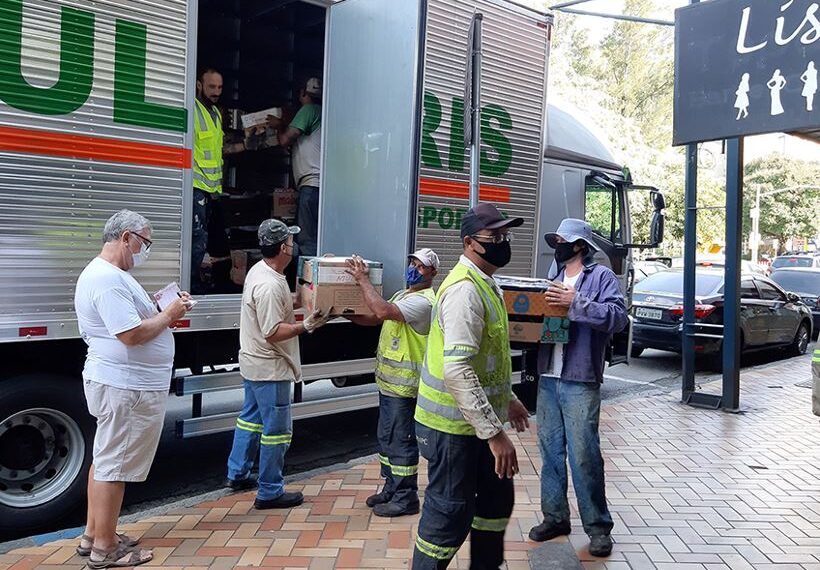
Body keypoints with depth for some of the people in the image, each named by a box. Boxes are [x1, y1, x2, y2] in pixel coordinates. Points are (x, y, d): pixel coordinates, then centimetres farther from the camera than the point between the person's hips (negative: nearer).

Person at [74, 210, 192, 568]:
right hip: (127, 387, -11)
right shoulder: (108, 279, -20)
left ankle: (93, 535, 31)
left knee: (105, 458, 18)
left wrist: (160, 308, 6)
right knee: (114, 465, 0)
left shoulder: (109, 273, 14)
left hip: (120, 383, 11)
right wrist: (169, 315, -13)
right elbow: (132, 334, -26)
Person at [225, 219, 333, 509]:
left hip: (253, 362, 11)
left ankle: (237, 474, 36)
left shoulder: (259, 269, 6)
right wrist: (306, 325, -26)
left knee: (250, 418, 22)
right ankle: (269, 492, 10)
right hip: (270, 368, -11)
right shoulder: (270, 285, -26)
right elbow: (272, 332, -26)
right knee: (276, 429, 0)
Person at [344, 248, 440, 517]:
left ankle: (405, 498, 12)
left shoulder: (424, 301, -17)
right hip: (388, 381, 10)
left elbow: (382, 311, -30)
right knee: (386, 439, 18)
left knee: (401, 442, 0)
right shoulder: (402, 295, 15)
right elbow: (371, 319, 16)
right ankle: (391, 489, 31)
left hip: (404, 386, -10)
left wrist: (362, 279, -22)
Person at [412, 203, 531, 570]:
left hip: (475, 421, 10)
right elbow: (457, 370, -31)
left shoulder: (484, 285, 11)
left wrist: (508, 399, 25)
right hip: (454, 426, -10)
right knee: (451, 515, 3)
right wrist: (494, 431, -30)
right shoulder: (465, 290, -22)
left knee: (497, 497, 22)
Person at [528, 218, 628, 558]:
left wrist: (576, 303, -25)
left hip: (580, 382, -7)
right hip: (548, 378, 7)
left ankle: (598, 526, 9)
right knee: (550, 451, 11)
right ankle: (555, 517, 23)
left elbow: (617, 316, -18)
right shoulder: (555, 279, 19)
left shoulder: (601, 276, -3)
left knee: (584, 454, -4)